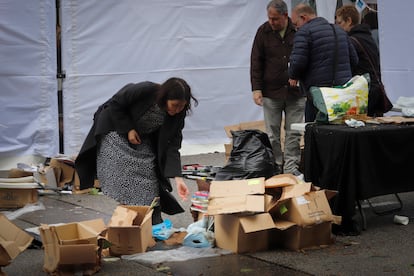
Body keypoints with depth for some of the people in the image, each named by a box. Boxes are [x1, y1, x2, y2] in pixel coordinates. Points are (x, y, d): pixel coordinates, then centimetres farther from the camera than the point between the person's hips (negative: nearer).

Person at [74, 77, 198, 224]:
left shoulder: (177, 115, -17)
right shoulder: (144, 90, -31)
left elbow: (172, 146, -16)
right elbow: (115, 104, -18)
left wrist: (177, 178, -24)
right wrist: (128, 130, -21)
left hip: (143, 142, 4)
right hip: (117, 133, -4)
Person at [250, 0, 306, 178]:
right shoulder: (264, 31, 1)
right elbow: (256, 62, 3)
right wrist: (256, 88, -4)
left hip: (296, 92, 0)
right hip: (271, 92, 0)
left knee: (294, 134, 2)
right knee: (272, 135, 3)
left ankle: (291, 168, 9)